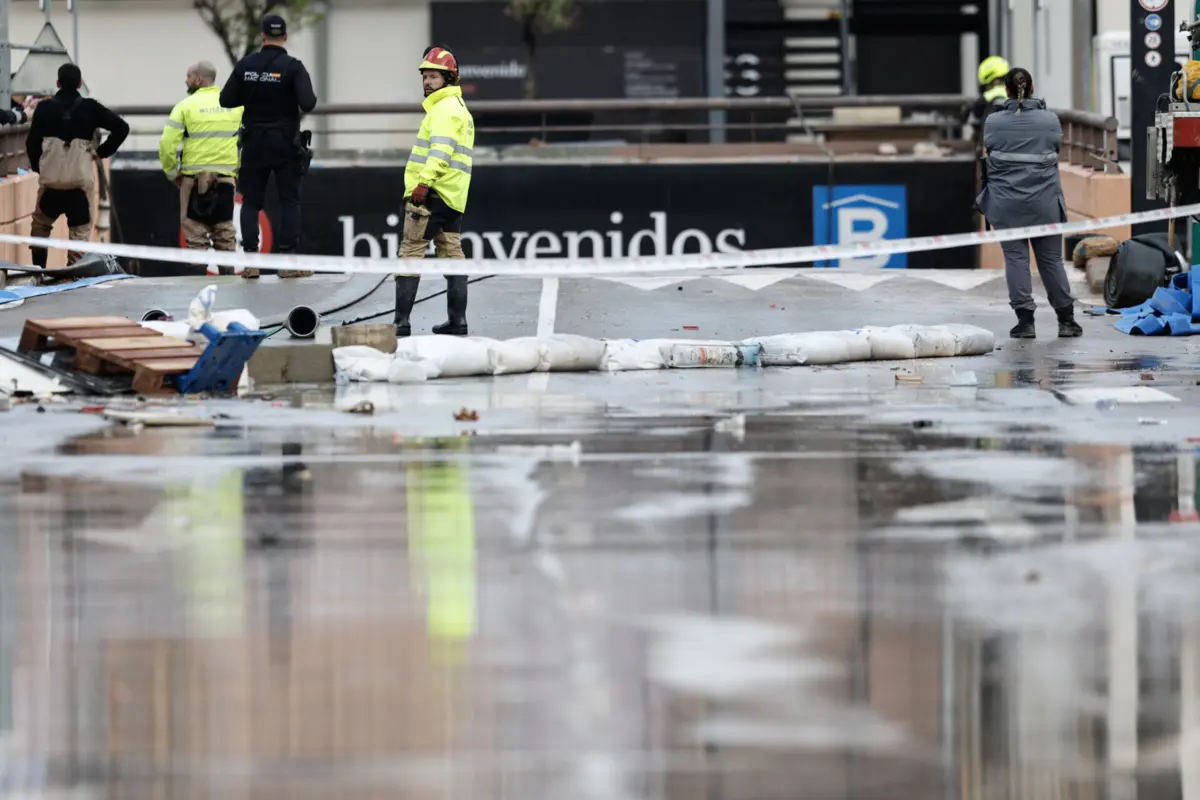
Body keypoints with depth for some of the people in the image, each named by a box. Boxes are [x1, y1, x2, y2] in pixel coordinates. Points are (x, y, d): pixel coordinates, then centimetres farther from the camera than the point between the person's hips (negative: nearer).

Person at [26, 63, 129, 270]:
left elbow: (32, 143, 0)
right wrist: (102, 152, 8)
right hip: (81, 181, -1)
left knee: (40, 225, 19)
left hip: (51, 180, 1)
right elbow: (122, 128, -2)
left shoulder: (45, 108, 0)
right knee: (80, 230, 6)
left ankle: (37, 269, 14)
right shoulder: (89, 108, 0)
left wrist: (37, 167, 16)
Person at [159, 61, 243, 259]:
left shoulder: (186, 105, -5)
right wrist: (239, 169, 15)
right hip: (226, 176, 3)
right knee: (224, 227, 12)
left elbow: (167, 143, -8)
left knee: (194, 228, 4)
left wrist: (172, 172, 5)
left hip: (194, 176, -3)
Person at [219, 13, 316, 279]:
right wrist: (311, 97, 3)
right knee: (290, 201, 4)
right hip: (285, 144, -2)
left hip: (254, 143, 2)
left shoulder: (246, 65, -2)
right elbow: (307, 103, -19)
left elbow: (226, 99, 0)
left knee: (251, 201, 8)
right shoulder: (292, 67, -11)